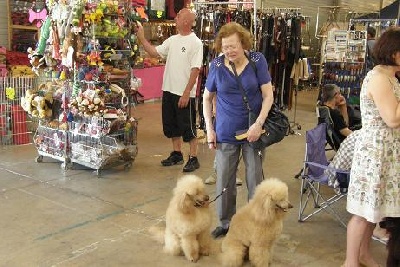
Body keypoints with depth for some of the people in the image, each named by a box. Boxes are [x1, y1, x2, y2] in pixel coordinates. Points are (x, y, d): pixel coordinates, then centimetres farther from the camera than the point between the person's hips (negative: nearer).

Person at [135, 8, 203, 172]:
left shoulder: (195, 43, -13)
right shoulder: (173, 40, 9)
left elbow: (195, 70, -17)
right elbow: (154, 52, 14)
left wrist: (186, 93, -20)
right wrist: (141, 37, 6)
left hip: (184, 93, -8)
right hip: (169, 90, 8)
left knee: (188, 127, 0)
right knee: (171, 125, 16)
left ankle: (193, 159, 12)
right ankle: (177, 154, 31)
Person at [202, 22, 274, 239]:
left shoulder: (257, 61, -7)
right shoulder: (217, 65, -4)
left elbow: (268, 95, -6)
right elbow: (207, 98, 6)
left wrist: (258, 124, -18)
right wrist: (209, 128, 0)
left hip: (253, 131, -1)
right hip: (226, 133, 1)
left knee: (255, 179, 6)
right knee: (224, 180, 7)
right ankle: (225, 223, 25)